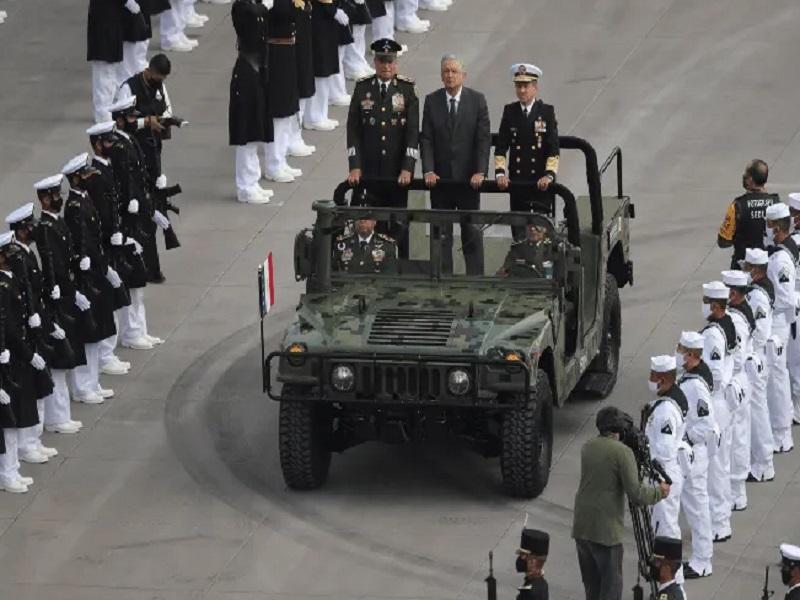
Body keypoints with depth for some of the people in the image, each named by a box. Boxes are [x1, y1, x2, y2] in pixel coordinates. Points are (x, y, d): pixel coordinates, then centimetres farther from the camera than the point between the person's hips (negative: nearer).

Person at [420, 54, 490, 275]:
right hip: (440, 177, 1)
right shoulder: (432, 101, 3)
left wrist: (480, 172, -14)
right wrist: (428, 170, -12)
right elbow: (426, 139, 0)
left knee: (472, 231, 3)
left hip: (469, 177, -1)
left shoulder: (477, 100, -1)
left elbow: (484, 138, -5)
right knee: (441, 233, 4)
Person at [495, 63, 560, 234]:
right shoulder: (510, 111, 7)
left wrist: (549, 175, -18)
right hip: (517, 181, 2)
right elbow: (501, 147, 6)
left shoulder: (547, 111, 0)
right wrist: (500, 173, -8)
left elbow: (554, 149, -5)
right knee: (519, 231, 1)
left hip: (541, 183, -2)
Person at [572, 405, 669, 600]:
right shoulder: (622, 452, -12)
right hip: (606, 531, -6)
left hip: (581, 527, 6)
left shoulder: (587, 447, 8)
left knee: (591, 583, 17)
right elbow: (636, 494, -16)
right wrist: (659, 493, 2)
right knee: (611, 584, 0)